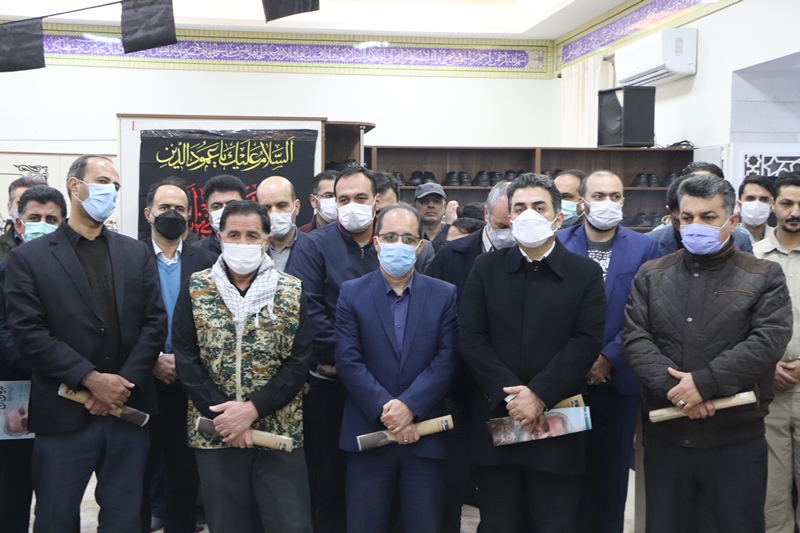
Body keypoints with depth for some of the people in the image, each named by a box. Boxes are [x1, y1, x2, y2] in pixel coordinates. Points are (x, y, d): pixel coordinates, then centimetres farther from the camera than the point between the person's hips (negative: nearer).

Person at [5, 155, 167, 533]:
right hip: (64, 416, -3)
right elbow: (28, 332, -8)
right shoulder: (29, 257, 0)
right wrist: (90, 379, -15)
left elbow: (155, 322, 4)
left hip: (127, 408, 3)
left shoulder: (137, 253, 11)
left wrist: (123, 384, -8)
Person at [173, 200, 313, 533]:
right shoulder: (195, 290, 3)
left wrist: (253, 408, -15)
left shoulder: (292, 292, 1)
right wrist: (224, 415, -12)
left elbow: (299, 363, -4)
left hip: (280, 432, 0)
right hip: (215, 433, 1)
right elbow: (186, 361, -3)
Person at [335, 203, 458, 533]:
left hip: (426, 435, 1)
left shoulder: (444, 295, 5)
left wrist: (409, 405, -15)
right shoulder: (352, 293, 3)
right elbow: (348, 360, -5)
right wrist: (385, 410, -14)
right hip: (368, 432, 0)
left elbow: (446, 360, -4)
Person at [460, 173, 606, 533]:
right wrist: (509, 394, -13)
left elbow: (587, 342, -6)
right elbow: (470, 338, -1)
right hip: (496, 421, 1)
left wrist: (540, 394, -15)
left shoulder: (586, 273, 5)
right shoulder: (486, 268, 8)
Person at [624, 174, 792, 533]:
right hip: (665, 434, 3)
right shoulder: (651, 275, 8)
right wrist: (673, 386, -18)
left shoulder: (764, 276, 1)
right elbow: (635, 339, -2)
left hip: (737, 438, -2)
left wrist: (704, 382, -20)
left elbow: (769, 341, -12)